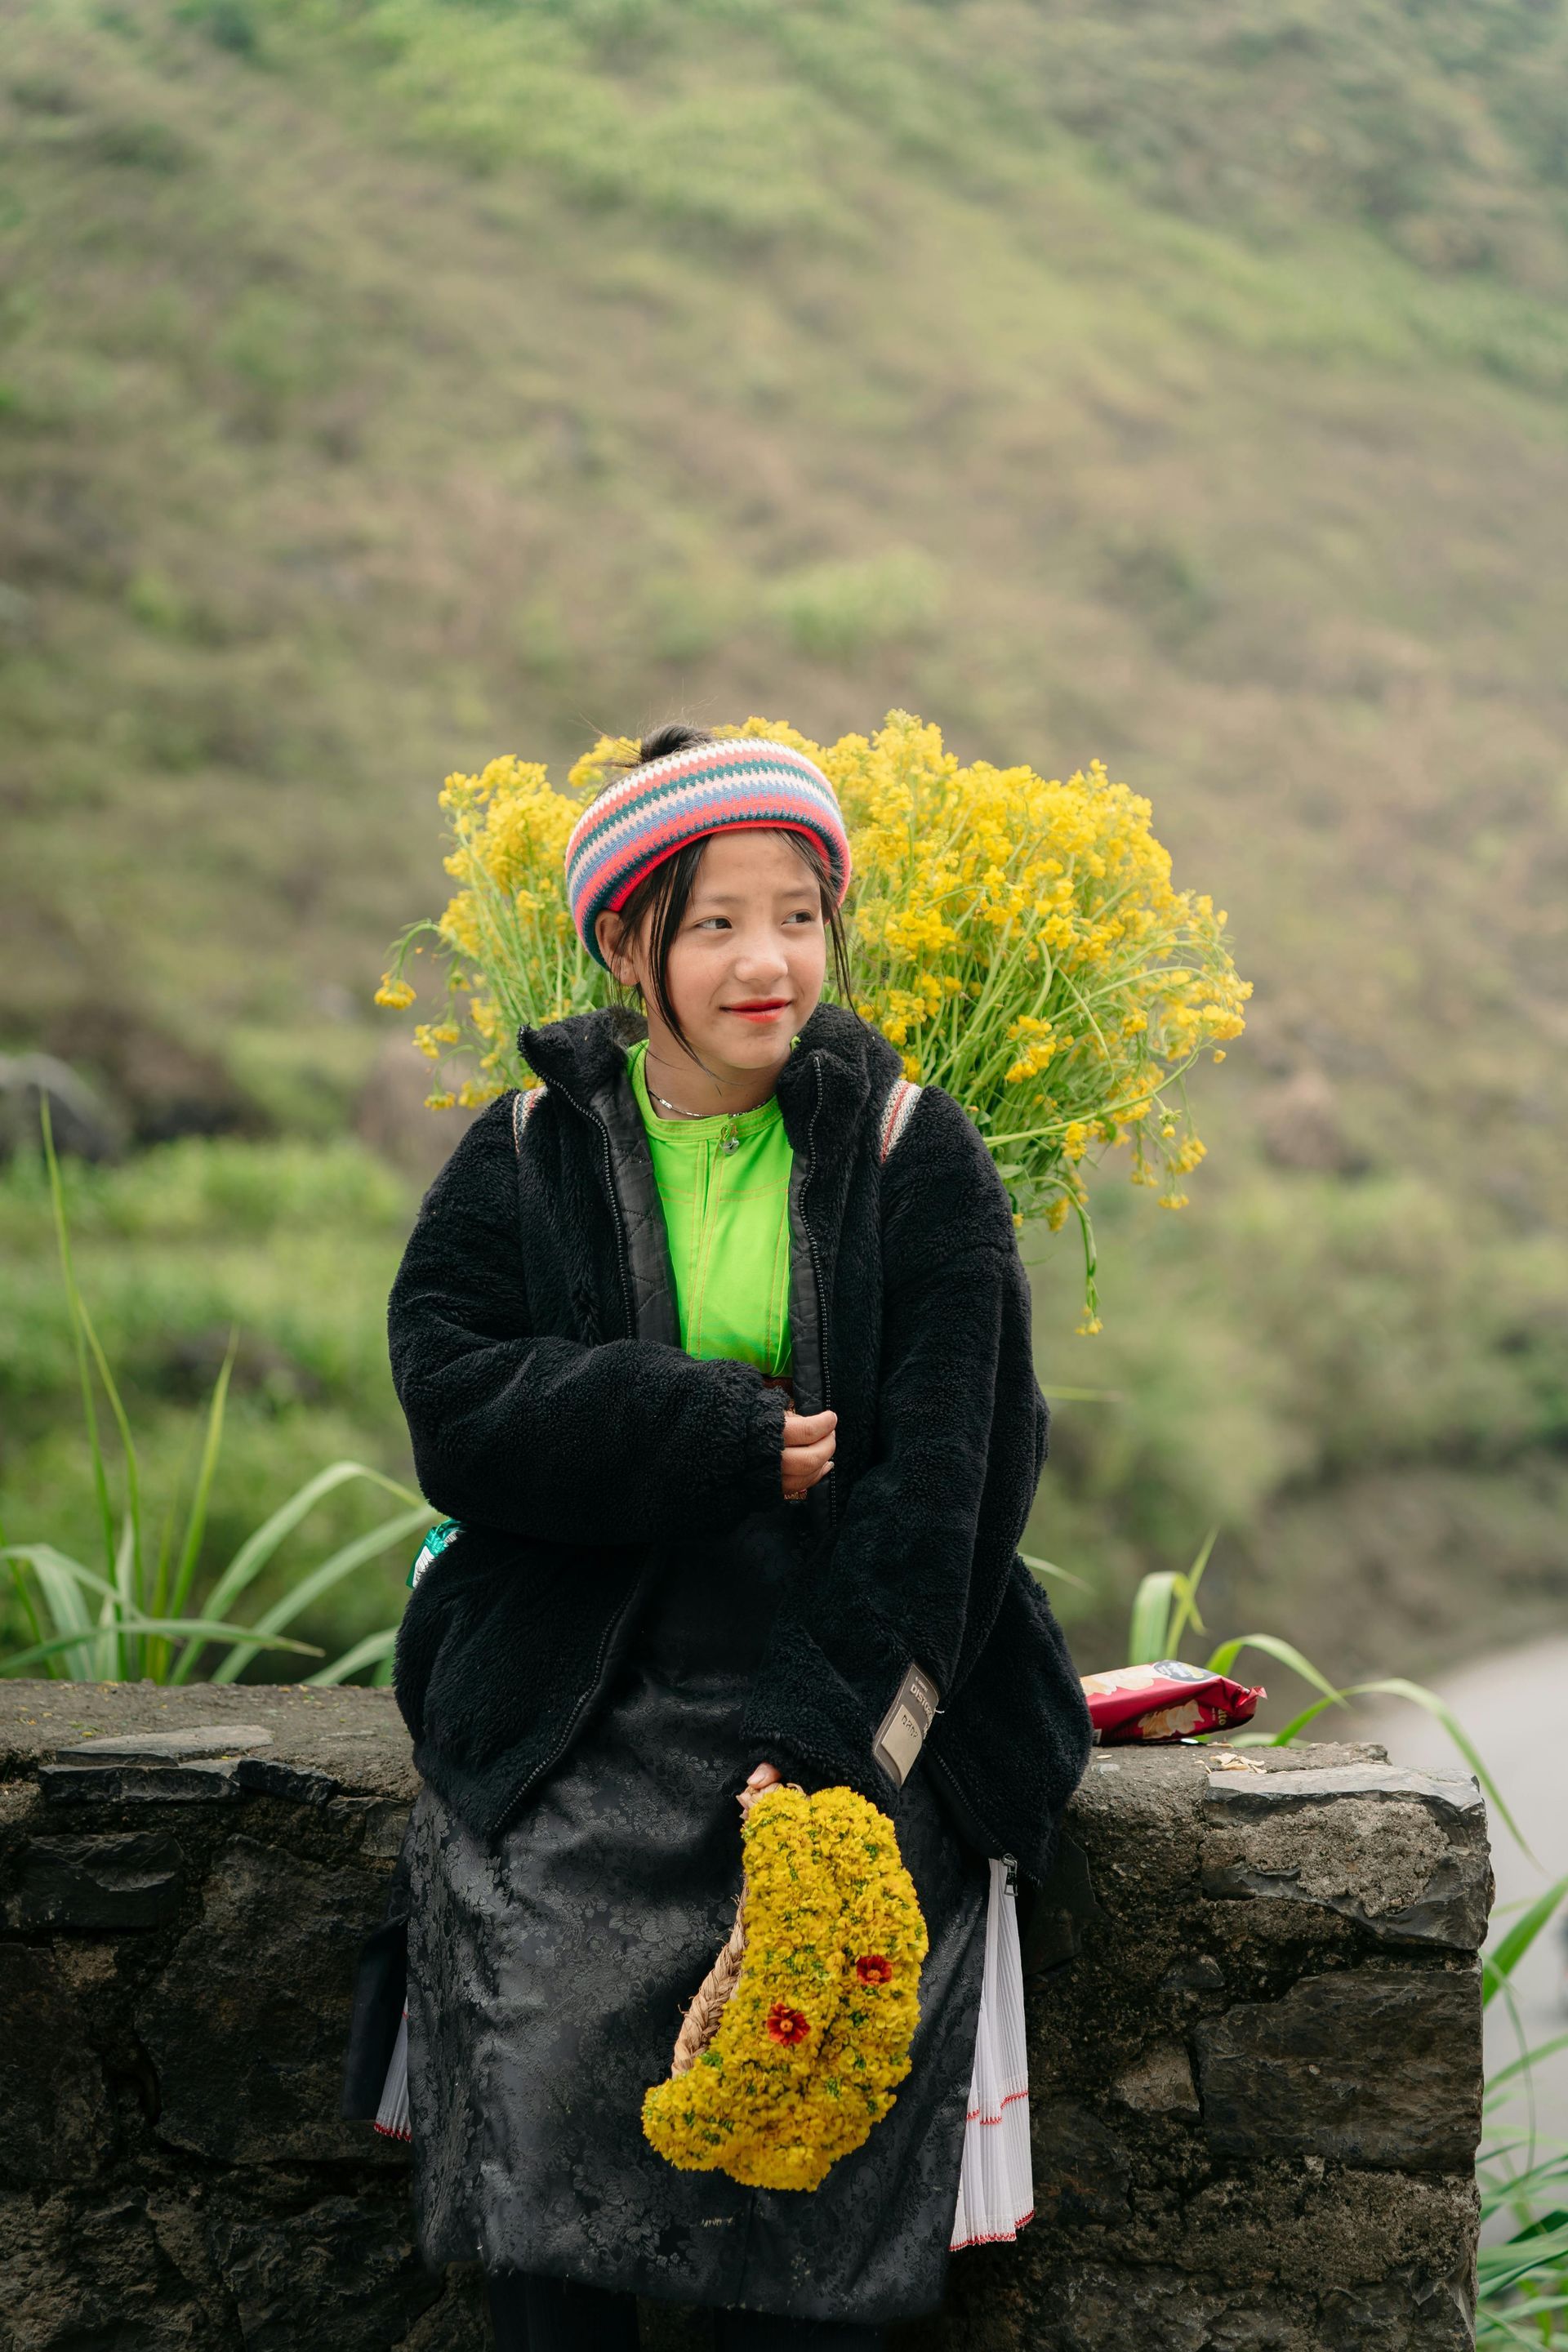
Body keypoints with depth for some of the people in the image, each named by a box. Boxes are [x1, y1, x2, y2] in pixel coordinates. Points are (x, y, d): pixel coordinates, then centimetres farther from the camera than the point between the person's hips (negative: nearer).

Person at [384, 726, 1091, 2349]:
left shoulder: (913, 1154, 3)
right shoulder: (527, 1159, 7)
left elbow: (953, 1469, -4)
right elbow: (457, 1404, -6)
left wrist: (834, 1728, -15)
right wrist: (730, 1442, -16)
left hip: (852, 1724, -1)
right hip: (579, 1732, 1)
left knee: (808, 2207, -9)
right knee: (545, 2159, -12)